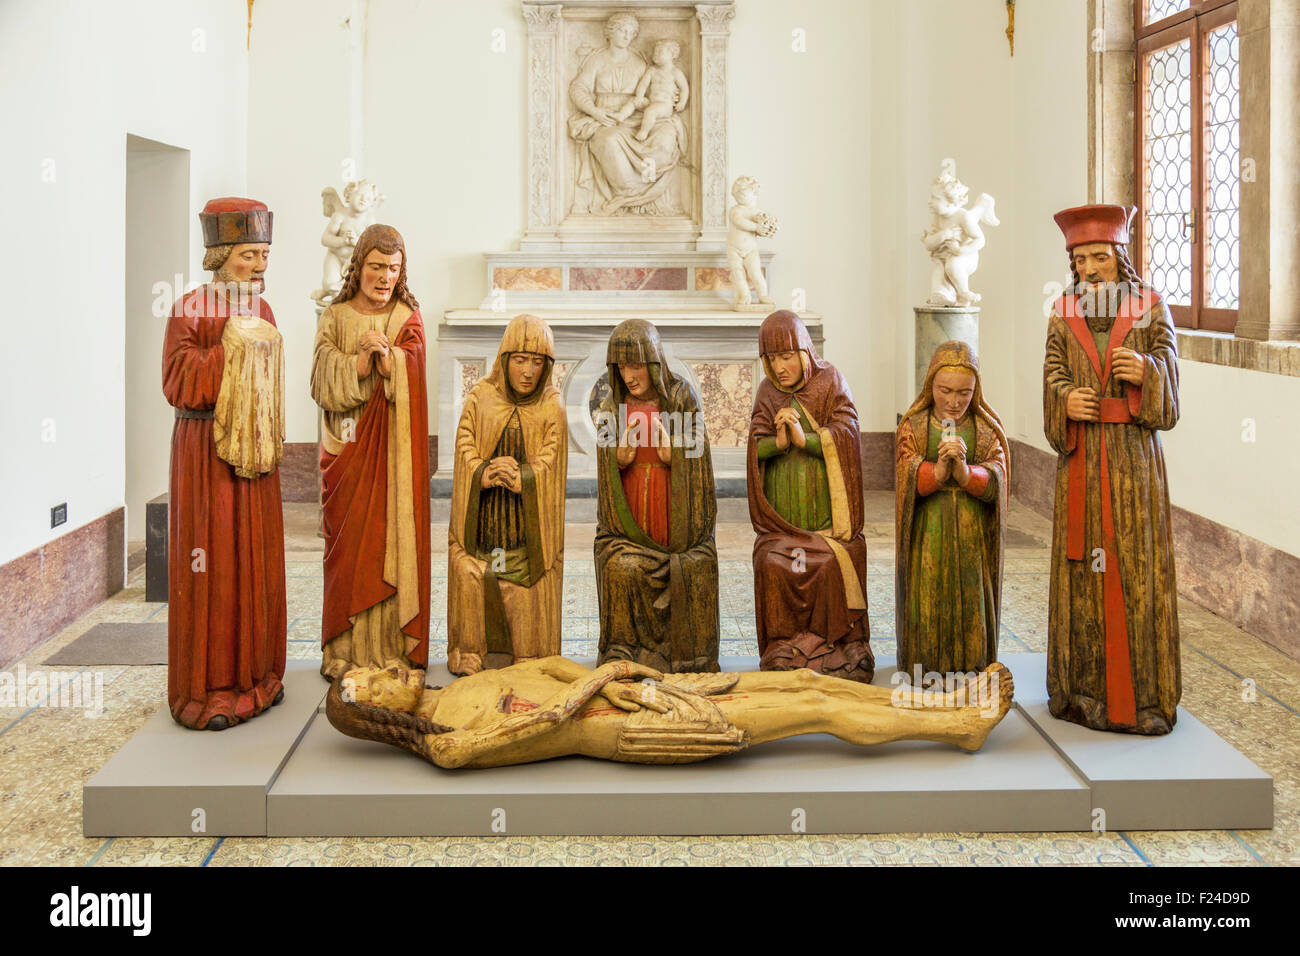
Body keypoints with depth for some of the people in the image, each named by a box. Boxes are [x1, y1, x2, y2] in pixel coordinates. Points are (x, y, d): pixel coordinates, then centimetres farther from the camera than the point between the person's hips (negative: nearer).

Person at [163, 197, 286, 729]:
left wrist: (270, 440, 14)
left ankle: (253, 674, 20)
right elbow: (178, 385, -17)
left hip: (254, 450, 6)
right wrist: (229, 344, -21)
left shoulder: (261, 311, 11)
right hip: (206, 450, -6)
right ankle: (206, 688, 5)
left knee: (256, 559, 9)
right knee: (211, 562, -3)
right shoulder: (190, 311, -9)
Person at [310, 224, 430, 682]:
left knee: (394, 539, -2)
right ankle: (347, 652, 7)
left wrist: (384, 353, -25)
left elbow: (405, 382, -7)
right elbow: (323, 384, -7)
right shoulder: (335, 319, 6)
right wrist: (363, 358, -22)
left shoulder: (408, 319, 7)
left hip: (394, 451, 0)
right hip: (347, 449, 0)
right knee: (349, 545, -1)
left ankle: (395, 651, 5)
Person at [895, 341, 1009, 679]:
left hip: (973, 533, 1)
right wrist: (938, 470, -25)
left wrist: (965, 472, -25)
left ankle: (971, 673, 10)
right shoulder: (913, 425, 3)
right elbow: (907, 478, -7)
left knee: (971, 602, 0)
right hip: (928, 533, -1)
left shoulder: (988, 428, 5)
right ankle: (925, 675, 6)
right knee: (929, 600, -3)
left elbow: (995, 480, -6)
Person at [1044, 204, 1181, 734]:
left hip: (1134, 452, -2)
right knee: (1081, 565, 1)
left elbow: (1168, 366, -5)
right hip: (1080, 455, 2)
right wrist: (1066, 398, -19)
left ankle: (1143, 692, 3)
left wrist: (1145, 370, -27)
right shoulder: (1065, 312, 10)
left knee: (1137, 565, -3)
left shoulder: (1150, 306, 4)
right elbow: (1053, 374, 2)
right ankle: (1083, 686, 9)